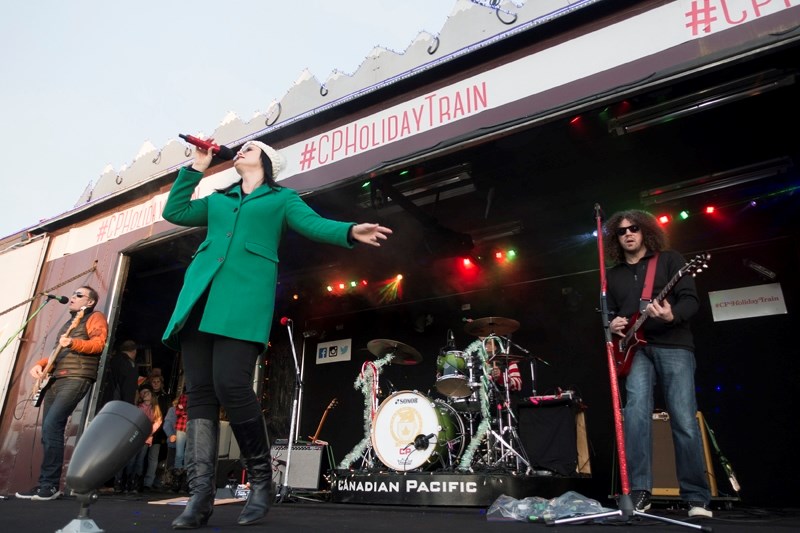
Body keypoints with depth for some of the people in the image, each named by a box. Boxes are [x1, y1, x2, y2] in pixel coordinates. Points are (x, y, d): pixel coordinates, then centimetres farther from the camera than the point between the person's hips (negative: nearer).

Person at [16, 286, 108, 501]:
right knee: (48, 430, 3)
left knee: (52, 425, -19)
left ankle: (49, 485, -16)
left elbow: (98, 344, -13)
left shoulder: (95, 318, 4)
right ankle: (46, 484, 9)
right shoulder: (69, 322, 29)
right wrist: (40, 364, 13)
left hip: (77, 378, -9)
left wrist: (73, 343, -27)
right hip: (56, 379, 9)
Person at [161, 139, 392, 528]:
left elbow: (314, 224, 1)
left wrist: (351, 232, -19)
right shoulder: (218, 200, 30)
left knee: (231, 384, -18)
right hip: (201, 294, 5)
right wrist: (196, 168, 29)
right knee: (199, 391, -3)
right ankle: (200, 495, 2)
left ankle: (260, 480, 0)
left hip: (246, 294, -5)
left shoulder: (282, 198, 17)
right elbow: (173, 212, 31)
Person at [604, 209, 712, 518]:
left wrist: (671, 316, -23)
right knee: (636, 411, -19)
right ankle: (639, 492, -15)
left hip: (674, 346, -2)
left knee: (685, 421, -6)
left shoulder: (669, 259, 8)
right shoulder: (613, 275, 18)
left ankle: (697, 499, 7)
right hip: (636, 349, 2)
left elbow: (691, 299, -3)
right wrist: (611, 325, -1)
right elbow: (608, 313, 22)